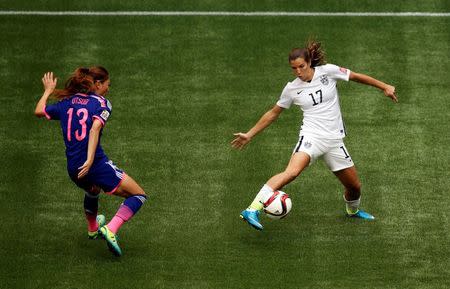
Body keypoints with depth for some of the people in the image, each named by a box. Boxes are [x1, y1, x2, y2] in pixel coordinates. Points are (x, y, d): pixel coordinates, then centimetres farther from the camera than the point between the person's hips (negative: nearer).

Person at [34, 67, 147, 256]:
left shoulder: (66, 102, 12)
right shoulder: (101, 102, -5)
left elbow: (39, 111, 23)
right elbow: (95, 128, -21)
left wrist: (48, 91, 40)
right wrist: (90, 160, -29)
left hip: (73, 169, 7)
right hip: (97, 165, -7)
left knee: (92, 189, 41)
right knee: (138, 195, 2)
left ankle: (92, 228, 61)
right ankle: (110, 230, -17)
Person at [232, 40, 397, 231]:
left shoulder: (328, 71, -1)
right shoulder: (291, 89, 2)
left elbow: (356, 77, 11)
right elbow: (273, 113, 14)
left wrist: (384, 86, 13)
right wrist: (249, 134, 14)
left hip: (334, 140, 3)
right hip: (311, 136, -3)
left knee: (354, 186, 11)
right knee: (292, 172, -32)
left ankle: (352, 210, 47)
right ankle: (253, 210, -42)